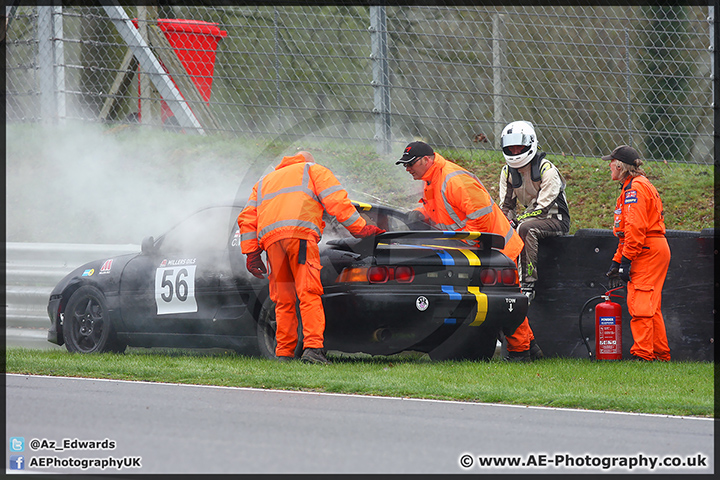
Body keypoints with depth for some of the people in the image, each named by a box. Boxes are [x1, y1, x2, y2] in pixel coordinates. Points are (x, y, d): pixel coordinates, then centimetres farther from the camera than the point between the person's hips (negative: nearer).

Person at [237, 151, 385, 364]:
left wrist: (252, 254, 21)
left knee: (283, 300, 10)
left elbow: (247, 218, 27)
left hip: (269, 238, 4)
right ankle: (313, 347, -26)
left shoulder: (264, 182, 38)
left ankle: (284, 353, 6)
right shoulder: (315, 171, 24)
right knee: (308, 293, -12)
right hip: (300, 231, -4)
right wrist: (360, 229, 7)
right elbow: (336, 202, 8)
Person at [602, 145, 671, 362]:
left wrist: (626, 260, -22)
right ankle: (662, 355, 17)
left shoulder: (635, 188, -12)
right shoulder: (631, 187, 23)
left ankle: (643, 354, -17)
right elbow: (627, 232, 26)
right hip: (655, 251, 11)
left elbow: (635, 227, -21)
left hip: (648, 253, -11)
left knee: (639, 302, -13)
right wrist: (617, 260, 22)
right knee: (650, 306, 13)